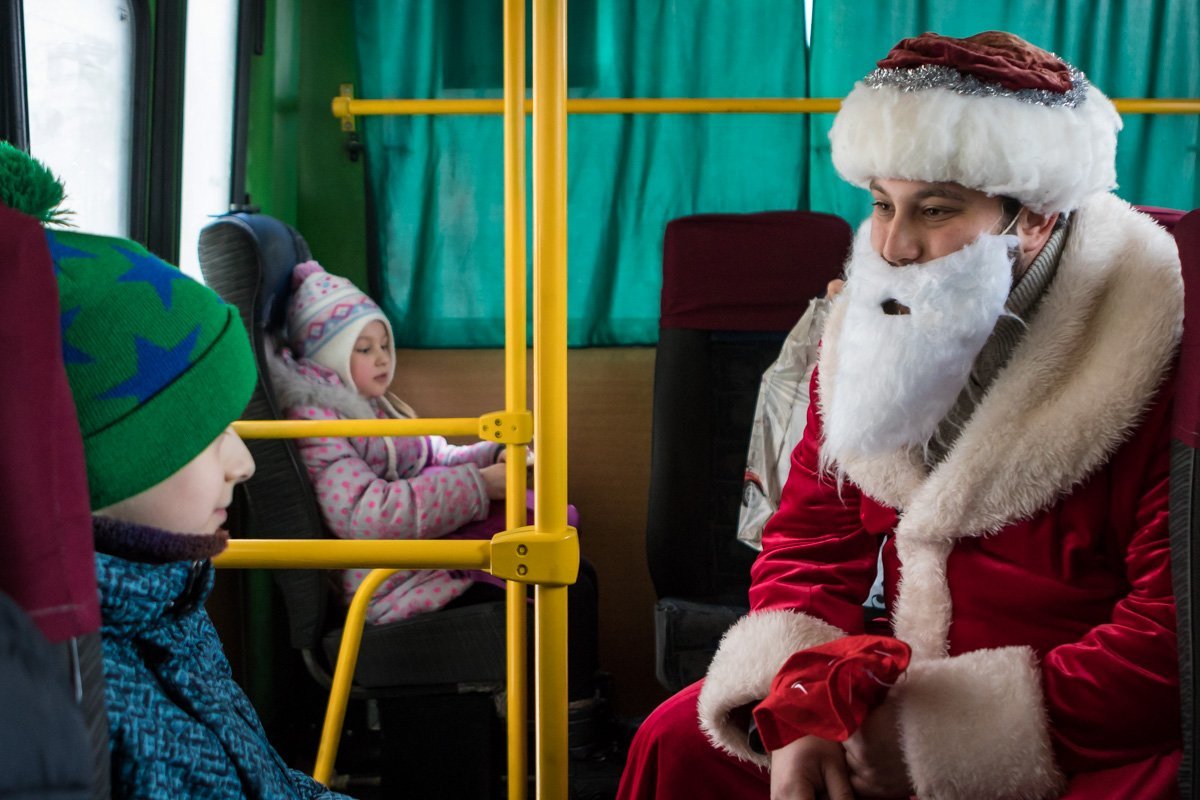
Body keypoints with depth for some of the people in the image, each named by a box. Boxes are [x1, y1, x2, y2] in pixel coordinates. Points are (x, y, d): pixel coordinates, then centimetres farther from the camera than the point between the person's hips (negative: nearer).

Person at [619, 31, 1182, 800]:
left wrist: (960, 732, -24)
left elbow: (1174, 632, -24)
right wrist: (798, 713, -14)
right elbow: (811, 543, 5)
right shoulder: (875, 331, 2)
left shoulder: (1155, 353, -20)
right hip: (917, 701, 5)